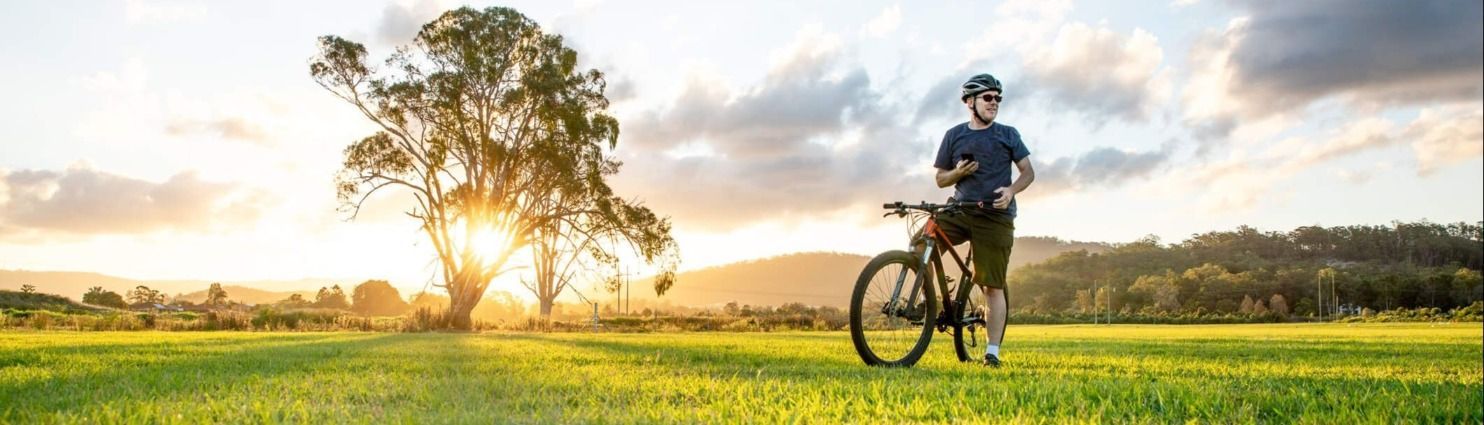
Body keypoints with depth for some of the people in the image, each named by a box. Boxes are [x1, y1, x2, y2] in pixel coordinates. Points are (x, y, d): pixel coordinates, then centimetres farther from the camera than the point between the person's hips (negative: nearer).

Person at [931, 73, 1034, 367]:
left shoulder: (1008, 135, 8)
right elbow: (940, 179, 12)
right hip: (959, 211, 2)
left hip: (995, 216, -2)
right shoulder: (954, 135, 10)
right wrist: (958, 173, -10)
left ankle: (992, 351, 4)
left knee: (993, 286, -3)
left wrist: (1011, 190, -12)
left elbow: (1028, 172, 8)